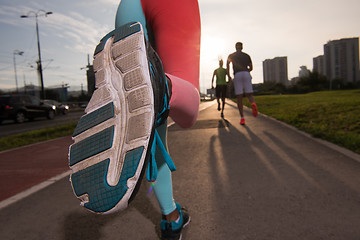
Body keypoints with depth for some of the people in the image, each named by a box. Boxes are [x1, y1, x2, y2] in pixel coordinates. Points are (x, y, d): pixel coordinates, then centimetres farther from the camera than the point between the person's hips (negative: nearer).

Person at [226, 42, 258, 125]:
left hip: (237, 75, -1)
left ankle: (242, 118, -8)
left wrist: (228, 76, 2)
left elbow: (228, 63, -2)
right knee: (249, 94, 5)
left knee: (239, 98, 0)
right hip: (246, 74, 1)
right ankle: (253, 104, -33)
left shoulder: (231, 55, 18)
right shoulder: (247, 55, 23)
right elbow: (251, 68, 25)